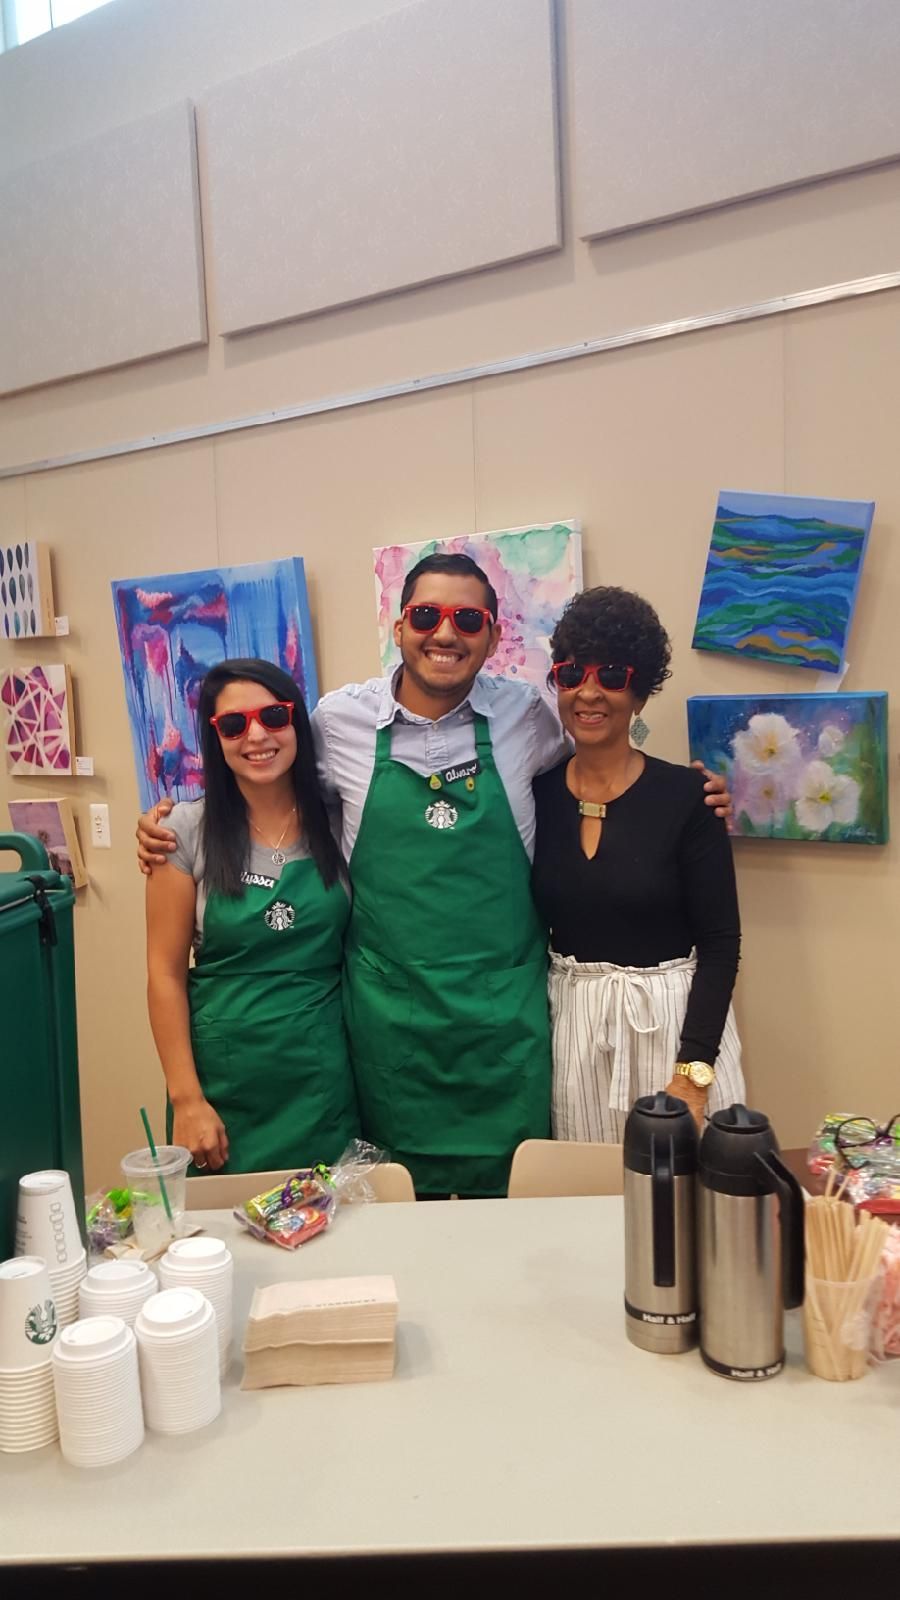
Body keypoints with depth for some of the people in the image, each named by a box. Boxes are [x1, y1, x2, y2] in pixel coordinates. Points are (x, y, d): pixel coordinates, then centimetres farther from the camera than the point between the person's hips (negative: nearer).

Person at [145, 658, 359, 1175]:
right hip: (227, 1080, -1)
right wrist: (186, 1099, -7)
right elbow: (166, 972, -4)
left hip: (325, 1078, 1)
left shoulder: (336, 821, -1)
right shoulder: (187, 830, -5)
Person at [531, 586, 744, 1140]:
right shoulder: (538, 794, -1)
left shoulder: (685, 795, -10)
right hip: (571, 1026, 3)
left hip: (672, 1020, -3)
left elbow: (720, 941, -10)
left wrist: (693, 1072, -15)